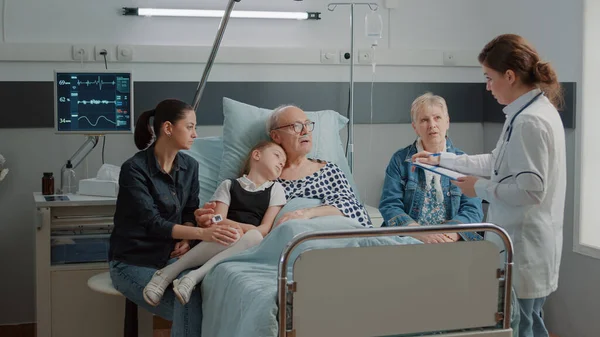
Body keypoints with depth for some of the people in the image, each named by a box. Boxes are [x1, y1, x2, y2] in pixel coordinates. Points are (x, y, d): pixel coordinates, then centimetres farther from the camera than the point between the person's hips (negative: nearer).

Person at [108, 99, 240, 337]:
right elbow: (152, 223, -25)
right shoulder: (134, 169, -17)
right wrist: (201, 233, -37)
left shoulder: (190, 166, 3)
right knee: (190, 307, -28)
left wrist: (186, 239, -12)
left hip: (170, 256, 5)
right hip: (133, 262, -5)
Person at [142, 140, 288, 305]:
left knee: (254, 237, -36)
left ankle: (194, 276, -39)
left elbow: (265, 229, 5)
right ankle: (169, 272, -33)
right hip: (227, 239, -1)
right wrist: (241, 227, -17)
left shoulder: (276, 189, 18)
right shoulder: (229, 185, 17)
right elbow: (218, 221, 2)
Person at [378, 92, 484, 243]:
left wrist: (450, 234, -18)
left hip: (451, 243, 0)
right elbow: (389, 205, -1)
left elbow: (473, 209, 2)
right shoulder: (400, 160, 8)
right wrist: (420, 234, -17)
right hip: (408, 244, 0)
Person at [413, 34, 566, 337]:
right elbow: (498, 162, 21)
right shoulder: (537, 110, 12)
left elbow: (530, 190, -24)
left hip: (523, 247, -10)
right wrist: (441, 160, 23)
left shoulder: (529, 121, -20)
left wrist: (481, 188, -10)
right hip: (524, 243, 10)